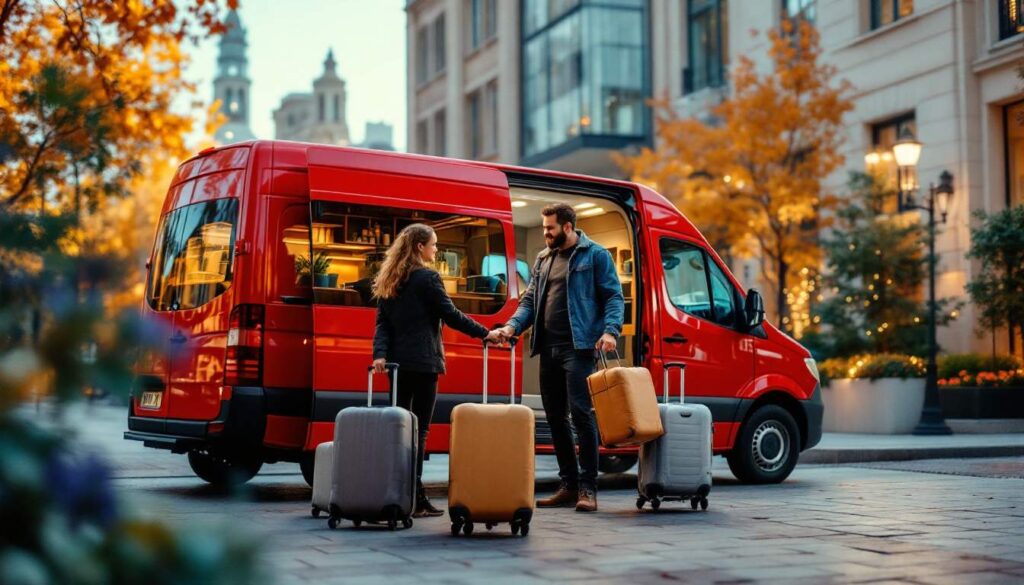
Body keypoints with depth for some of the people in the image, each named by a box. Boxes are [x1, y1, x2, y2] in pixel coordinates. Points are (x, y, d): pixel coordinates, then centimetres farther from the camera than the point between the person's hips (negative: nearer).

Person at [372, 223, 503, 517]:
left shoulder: (388, 281, 15)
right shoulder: (427, 278, -8)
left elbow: (382, 322, 7)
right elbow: (450, 314, -8)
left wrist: (381, 353, -1)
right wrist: (486, 333, -1)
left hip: (398, 361, 7)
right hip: (423, 362, -7)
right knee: (419, 427, -6)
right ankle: (415, 498, -6)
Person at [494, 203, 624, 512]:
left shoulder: (595, 255, 1)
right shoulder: (543, 259, 19)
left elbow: (613, 297, -3)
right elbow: (530, 300, 18)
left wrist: (610, 330, -19)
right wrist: (512, 326, 1)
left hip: (578, 348, -7)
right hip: (548, 348, 7)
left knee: (581, 414, -12)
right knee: (555, 417, 9)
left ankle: (587, 489, -7)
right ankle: (569, 485, 17)